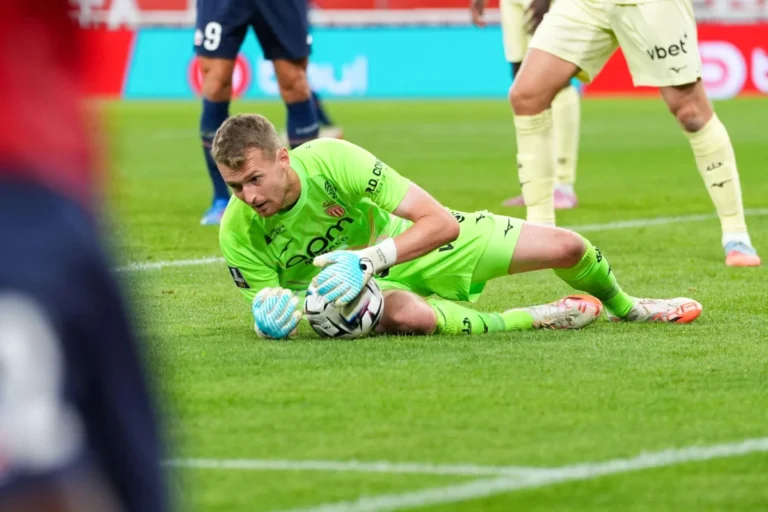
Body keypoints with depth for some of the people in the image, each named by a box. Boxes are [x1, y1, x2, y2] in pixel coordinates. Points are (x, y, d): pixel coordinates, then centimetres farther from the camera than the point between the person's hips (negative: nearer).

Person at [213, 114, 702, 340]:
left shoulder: (329, 159, -32)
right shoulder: (238, 235, -26)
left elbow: (442, 223, -32)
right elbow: (268, 313, -13)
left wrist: (367, 259, -46)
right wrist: (274, 313, -38)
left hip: (413, 241, 1)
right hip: (357, 287, -1)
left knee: (567, 247, 1)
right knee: (406, 316, -41)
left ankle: (624, 306, 38)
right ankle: (532, 319, -16)